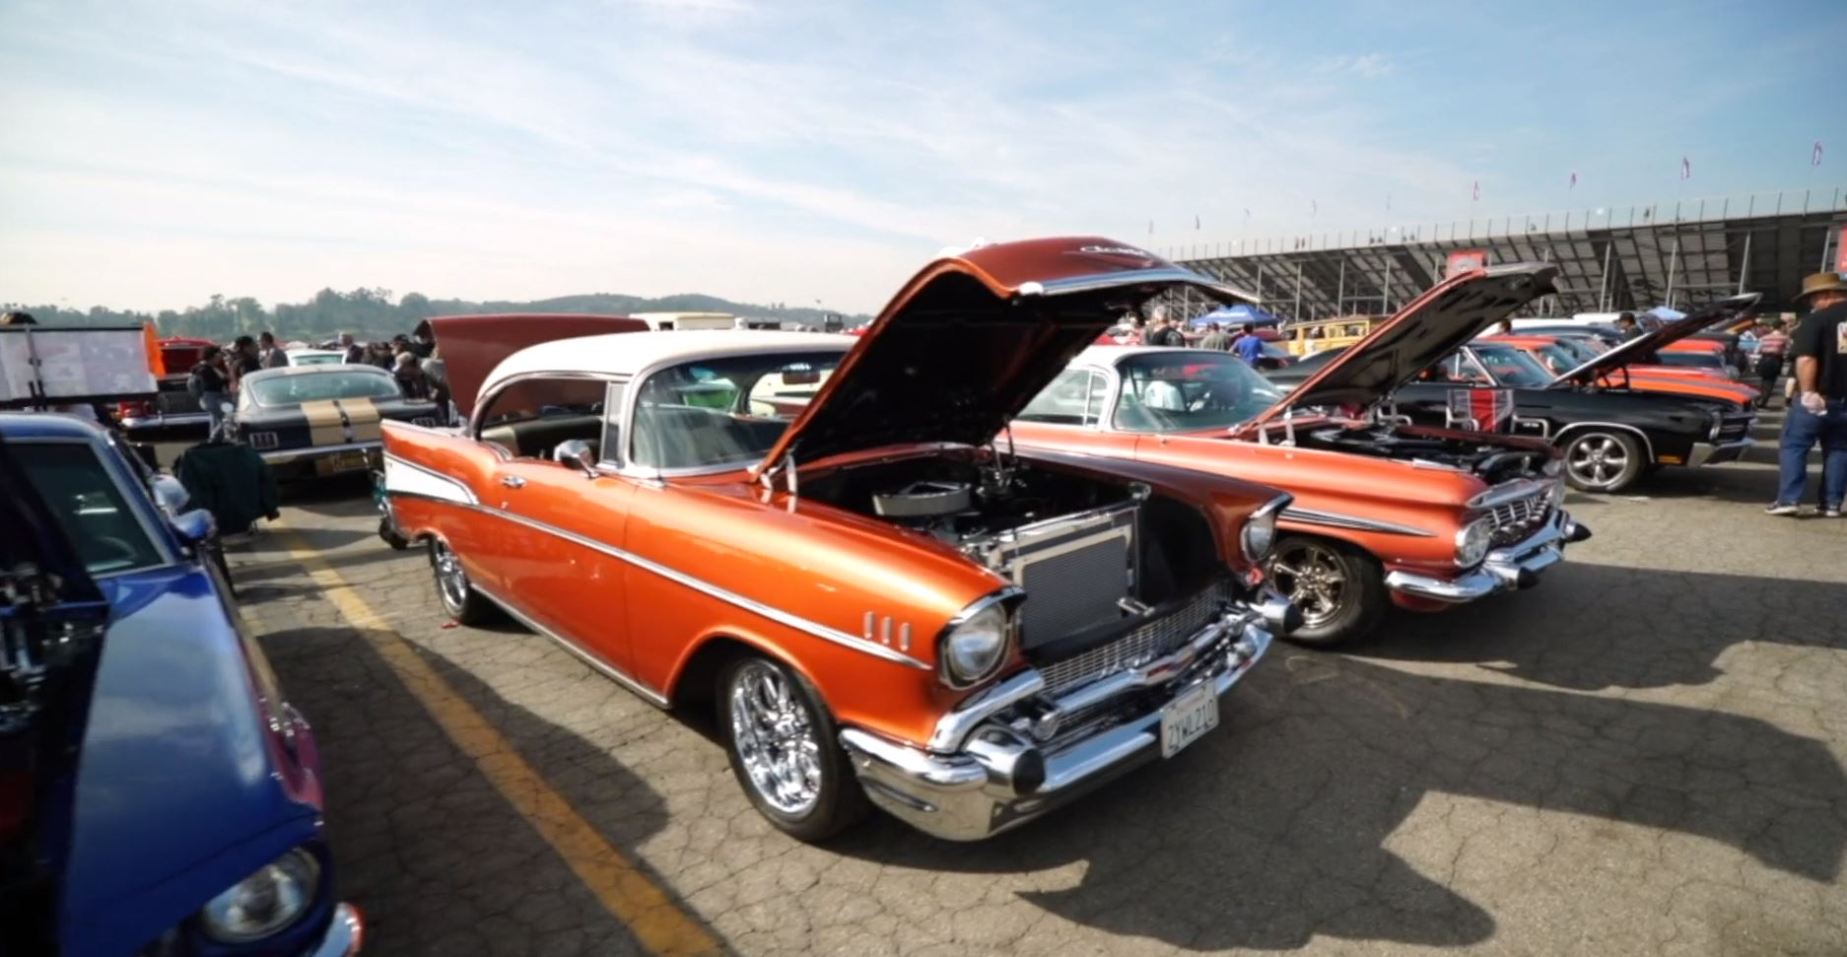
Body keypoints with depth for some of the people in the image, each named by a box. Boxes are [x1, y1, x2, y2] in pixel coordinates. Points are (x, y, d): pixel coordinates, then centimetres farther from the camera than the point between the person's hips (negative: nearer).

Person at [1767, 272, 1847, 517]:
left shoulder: (1817, 319, -11)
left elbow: (1806, 359, -21)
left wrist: (1808, 392, -18)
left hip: (1818, 398, -6)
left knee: (1793, 447, 1)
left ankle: (1788, 499, -6)